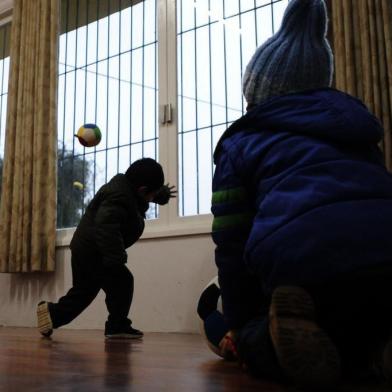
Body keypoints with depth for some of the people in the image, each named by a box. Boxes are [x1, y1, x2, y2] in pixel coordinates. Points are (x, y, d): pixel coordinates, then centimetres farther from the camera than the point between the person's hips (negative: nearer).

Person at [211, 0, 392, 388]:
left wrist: (240, 323, 25)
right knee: (346, 346, 35)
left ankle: (290, 328, -10)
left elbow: (232, 242, 14)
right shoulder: (353, 124, 32)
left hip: (302, 255, -4)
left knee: (258, 347, 27)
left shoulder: (240, 141, 19)